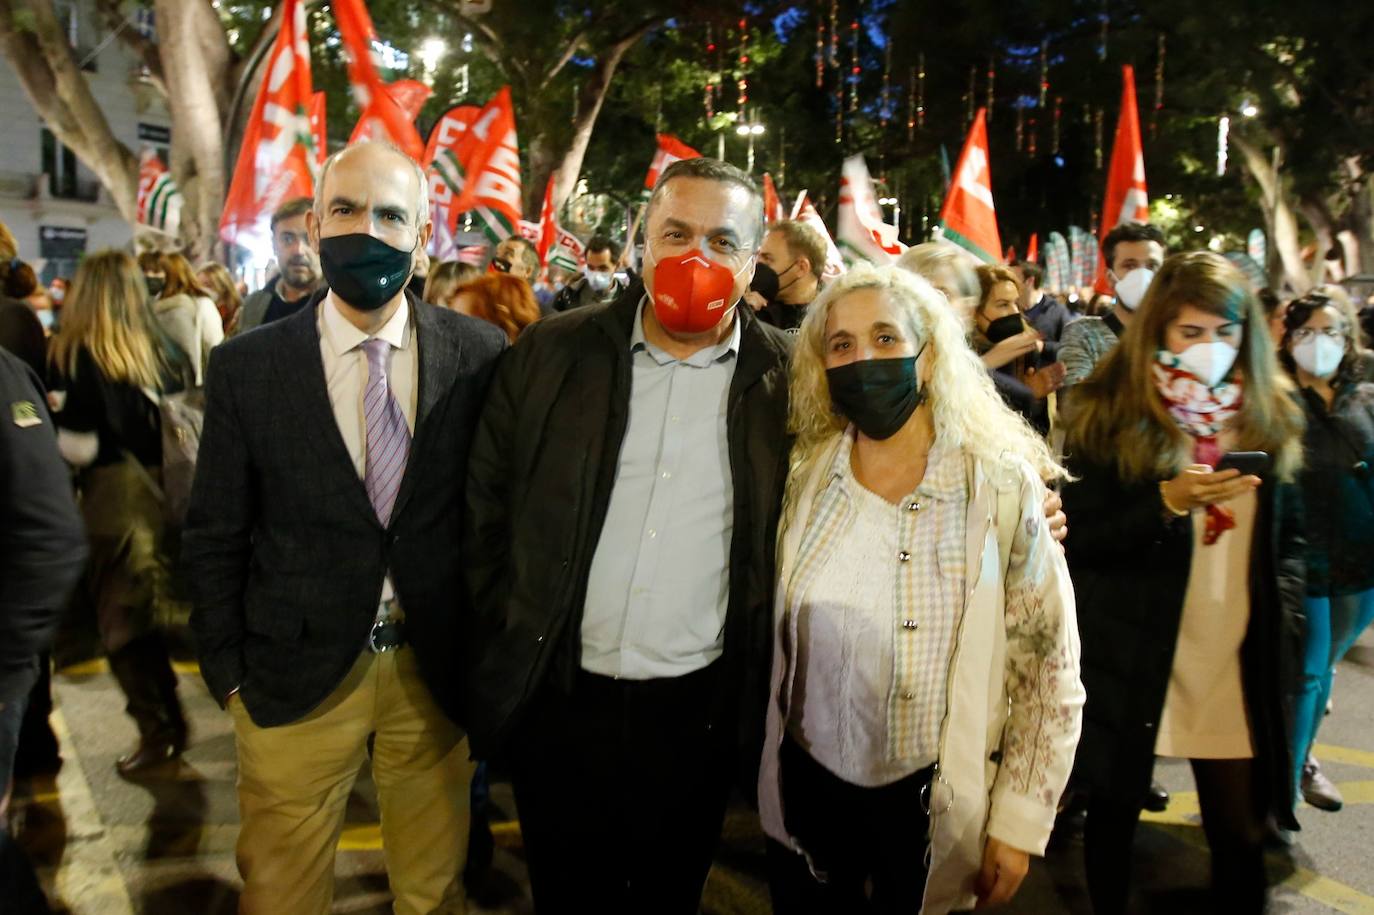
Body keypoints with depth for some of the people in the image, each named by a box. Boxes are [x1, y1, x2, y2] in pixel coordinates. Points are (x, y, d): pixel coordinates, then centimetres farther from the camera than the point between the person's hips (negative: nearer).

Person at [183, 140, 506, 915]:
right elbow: (216, 537, 1)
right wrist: (229, 671, 0)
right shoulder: (246, 367, -5)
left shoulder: (480, 355, -5)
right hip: (295, 674, 0)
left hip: (436, 668, 1)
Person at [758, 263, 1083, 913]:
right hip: (804, 790, 3)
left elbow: (1049, 671, -8)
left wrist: (1019, 826, -7)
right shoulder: (805, 476, -3)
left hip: (930, 806, -2)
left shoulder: (1004, 487, -13)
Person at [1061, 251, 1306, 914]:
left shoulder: (1269, 412, 7)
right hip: (1133, 654, -2)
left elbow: (1288, 534, 16)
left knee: (1240, 833, 7)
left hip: (1238, 658, 3)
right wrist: (1167, 501, -22)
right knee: (1115, 811, 12)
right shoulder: (1113, 411, -6)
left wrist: (1283, 612, 1)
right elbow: (1079, 537, -9)